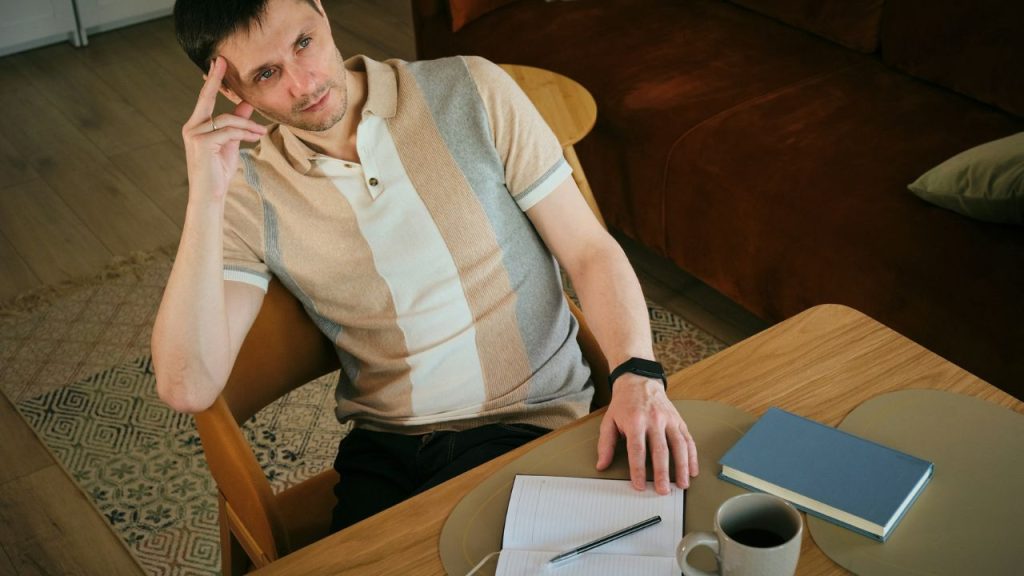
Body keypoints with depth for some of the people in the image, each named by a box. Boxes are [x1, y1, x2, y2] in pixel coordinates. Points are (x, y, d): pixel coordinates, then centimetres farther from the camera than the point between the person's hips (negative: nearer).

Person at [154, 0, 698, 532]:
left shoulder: (470, 92, -5)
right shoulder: (249, 192, -3)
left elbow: (590, 251, -3)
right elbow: (188, 387, -14)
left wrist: (637, 372, -22)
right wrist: (205, 197, -21)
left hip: (531, 424, -2)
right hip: (383, 446, 2)